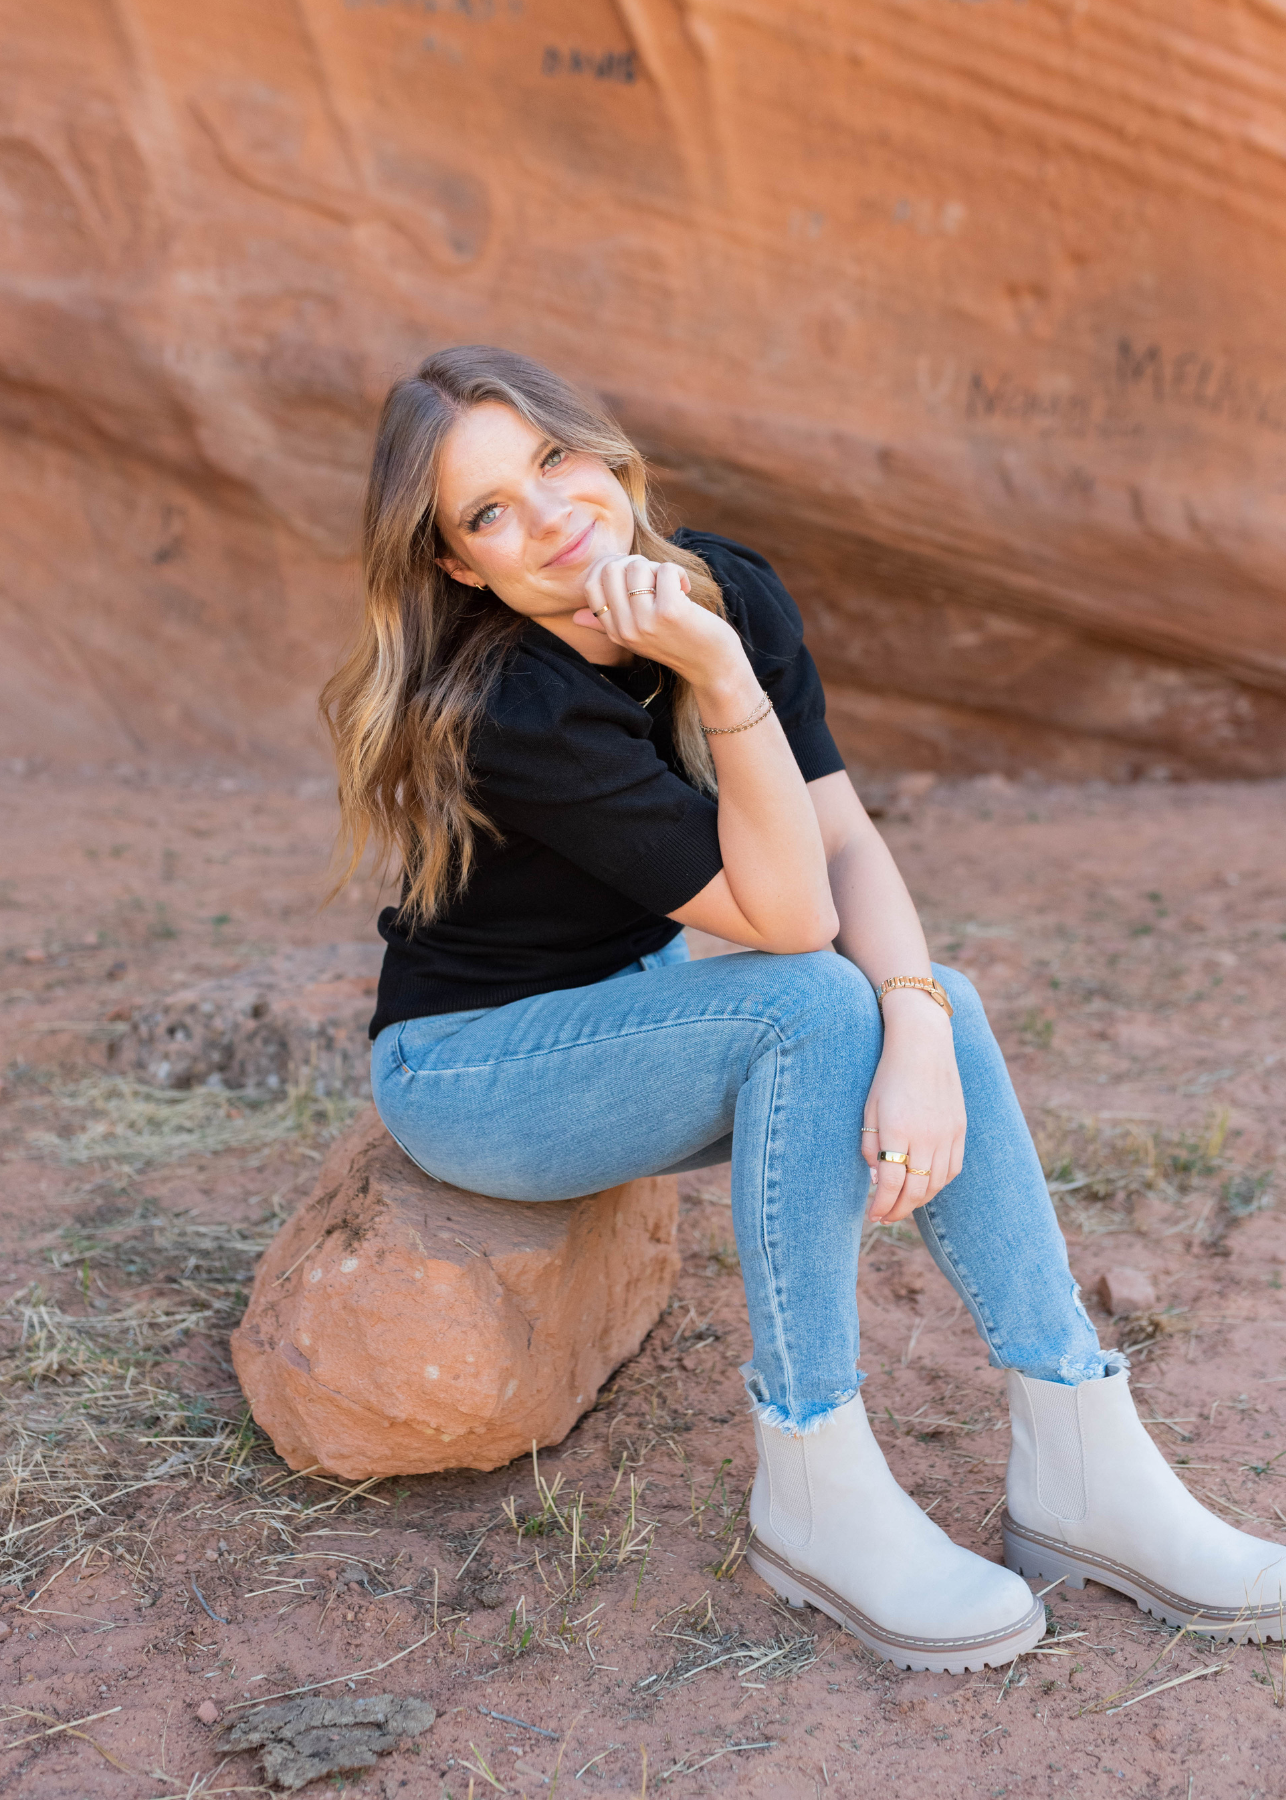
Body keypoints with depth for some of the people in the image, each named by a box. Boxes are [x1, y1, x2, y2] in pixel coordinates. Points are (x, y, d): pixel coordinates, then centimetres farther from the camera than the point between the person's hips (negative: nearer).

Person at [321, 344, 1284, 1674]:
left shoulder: (730, 592, -9)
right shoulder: (510, 714, -29)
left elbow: (848, 842, -15)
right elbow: (785, 914, -28)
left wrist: (920, 1031, -31)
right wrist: (720, 677, -38)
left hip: (636, 1011, 6)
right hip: (470, 1070, -6)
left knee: (935, 1002, -17)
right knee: (815, 1002, -29)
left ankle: (1077, 1467, -12)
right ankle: (812, 1492, -18)